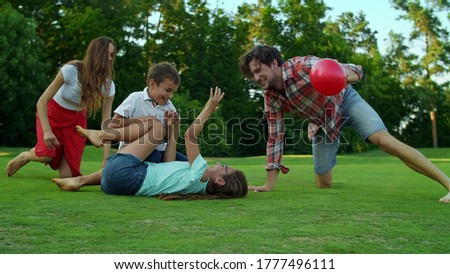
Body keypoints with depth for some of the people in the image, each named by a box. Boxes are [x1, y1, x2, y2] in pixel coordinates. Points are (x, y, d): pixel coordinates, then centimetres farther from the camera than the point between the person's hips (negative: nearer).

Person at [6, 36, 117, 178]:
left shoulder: (108, 85, -18)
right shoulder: (71, 70, -28)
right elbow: (42, 102, -24)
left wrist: (106, 159, -26)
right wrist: (47, 131, -37)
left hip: (77, 118, 3)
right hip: (53, 112, -3)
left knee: (67, 175, -9)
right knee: (46, 155, -31)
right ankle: (25, 156, 5)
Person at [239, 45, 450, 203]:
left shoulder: (302, 66, -29)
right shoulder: (271, 97, -15)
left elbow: (355, 70, -29)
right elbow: (275, 137, -10)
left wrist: (346, 75, -56)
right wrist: (269, 185, -13)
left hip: (344, 101, -4)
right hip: (321, 122, 5)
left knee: (384, 140, -28)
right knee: (323, 185, 2)